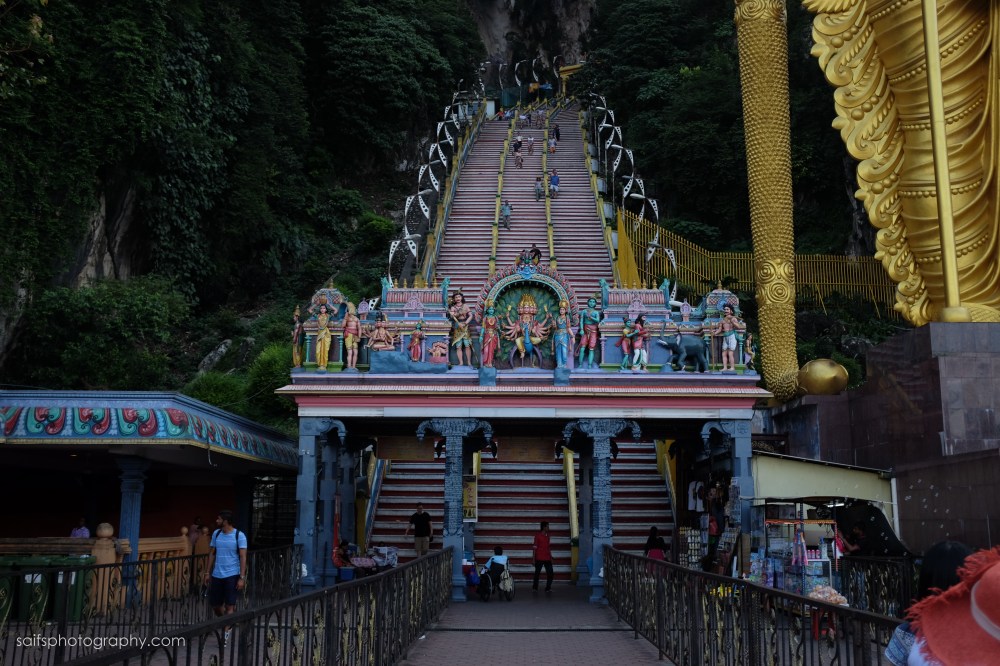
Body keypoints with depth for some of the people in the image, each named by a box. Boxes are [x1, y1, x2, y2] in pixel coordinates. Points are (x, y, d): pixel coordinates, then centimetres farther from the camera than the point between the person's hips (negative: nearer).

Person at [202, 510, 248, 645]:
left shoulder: (239, 536, -10)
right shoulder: (216, 534, 6)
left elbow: (243, 557, -10)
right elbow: (212, 553, 13)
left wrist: (242, 578, -14)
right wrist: (208, 572, 9)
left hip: (232, 575, -6)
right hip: (217, 575, 6)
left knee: (229, 605, -4)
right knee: (214, 604, 11)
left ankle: (226, 633, 2)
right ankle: (227, 625, 35)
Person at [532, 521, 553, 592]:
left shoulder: (547, 536, 12)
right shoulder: (538, 536, -6)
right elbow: (534, 548, -6)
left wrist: (551, 557, 14)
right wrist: (534, 559, -9)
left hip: (547, 558, 5)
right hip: (539, 558, -5)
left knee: (550, 573, -4)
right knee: (537, 573, 5)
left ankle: (548, 588, 3)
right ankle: (535, 587, 18)